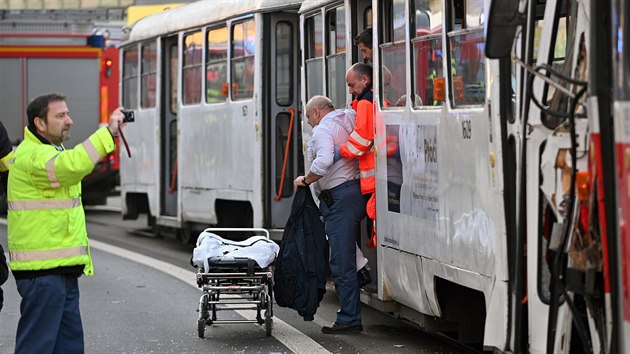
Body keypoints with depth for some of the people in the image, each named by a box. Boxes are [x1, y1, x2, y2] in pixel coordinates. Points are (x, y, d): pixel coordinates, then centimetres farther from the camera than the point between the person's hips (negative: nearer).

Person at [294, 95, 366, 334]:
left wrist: (306, 180, -10)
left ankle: (349, 319, -7)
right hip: (355, 192, 10)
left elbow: (323, 162, -25)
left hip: (339, 197, -10)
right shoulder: (347, 122, 20)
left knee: (342, 262, -8)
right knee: (345, 259, 14)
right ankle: (349, 316, 16)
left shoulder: (323, 129, -8)